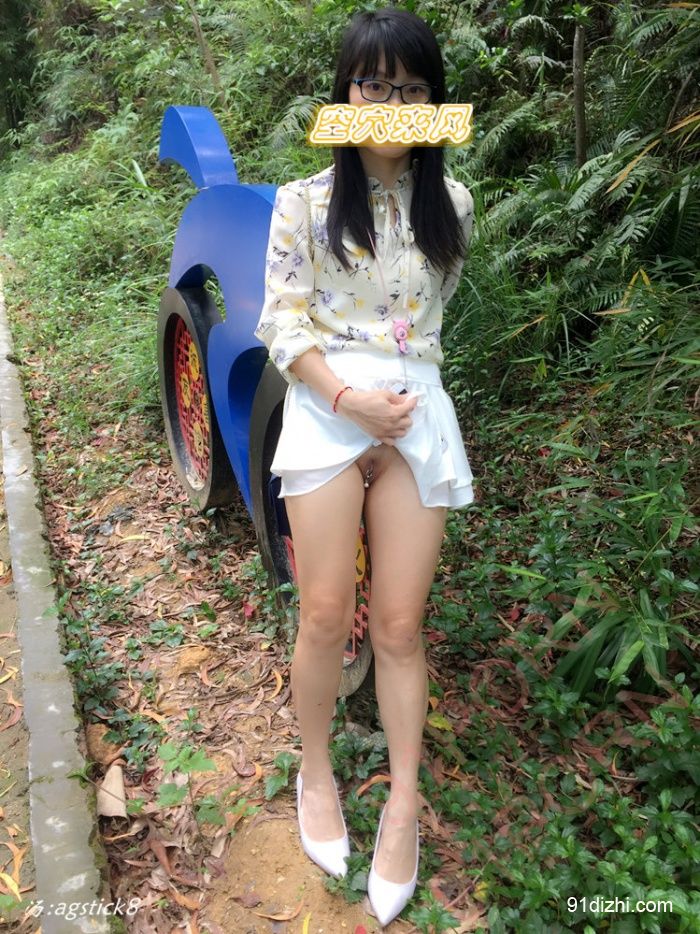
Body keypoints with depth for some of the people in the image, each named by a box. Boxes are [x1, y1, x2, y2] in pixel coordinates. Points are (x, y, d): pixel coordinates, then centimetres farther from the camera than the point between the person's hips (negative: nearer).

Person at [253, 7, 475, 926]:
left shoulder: (450, 203, 10)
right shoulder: (304, 202, 3)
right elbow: (281, 323, -3)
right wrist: (349, 395, -15)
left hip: (417, 411, 2)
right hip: (326, 408, -1)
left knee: (400, 624, 1)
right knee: (326, 615, -2)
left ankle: (405, 801, 17)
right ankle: (316, 770, 23)